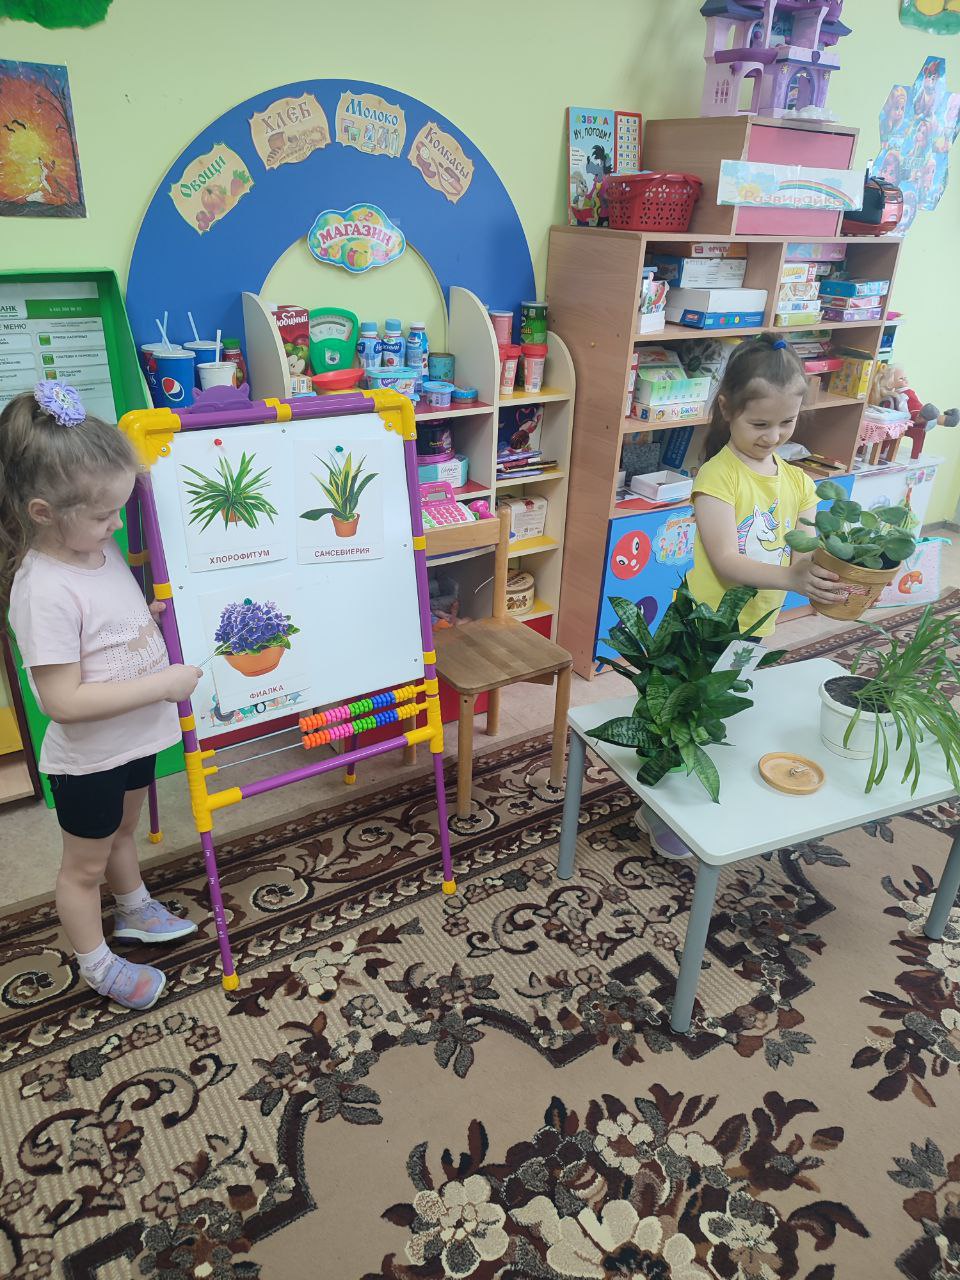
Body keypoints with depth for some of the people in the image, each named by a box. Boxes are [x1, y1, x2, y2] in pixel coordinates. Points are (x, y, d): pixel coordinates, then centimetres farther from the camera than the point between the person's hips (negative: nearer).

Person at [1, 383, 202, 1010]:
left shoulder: (100, 545, -6)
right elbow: (64, 700, -31)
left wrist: (156, 613, -3)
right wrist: (162, 683, -29)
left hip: (135, 740, 8)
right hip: (87, 759, -8)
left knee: (123, 832, 31)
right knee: (86, 864, 17)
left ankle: (136, 911, 56)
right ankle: (97, 963, 40)